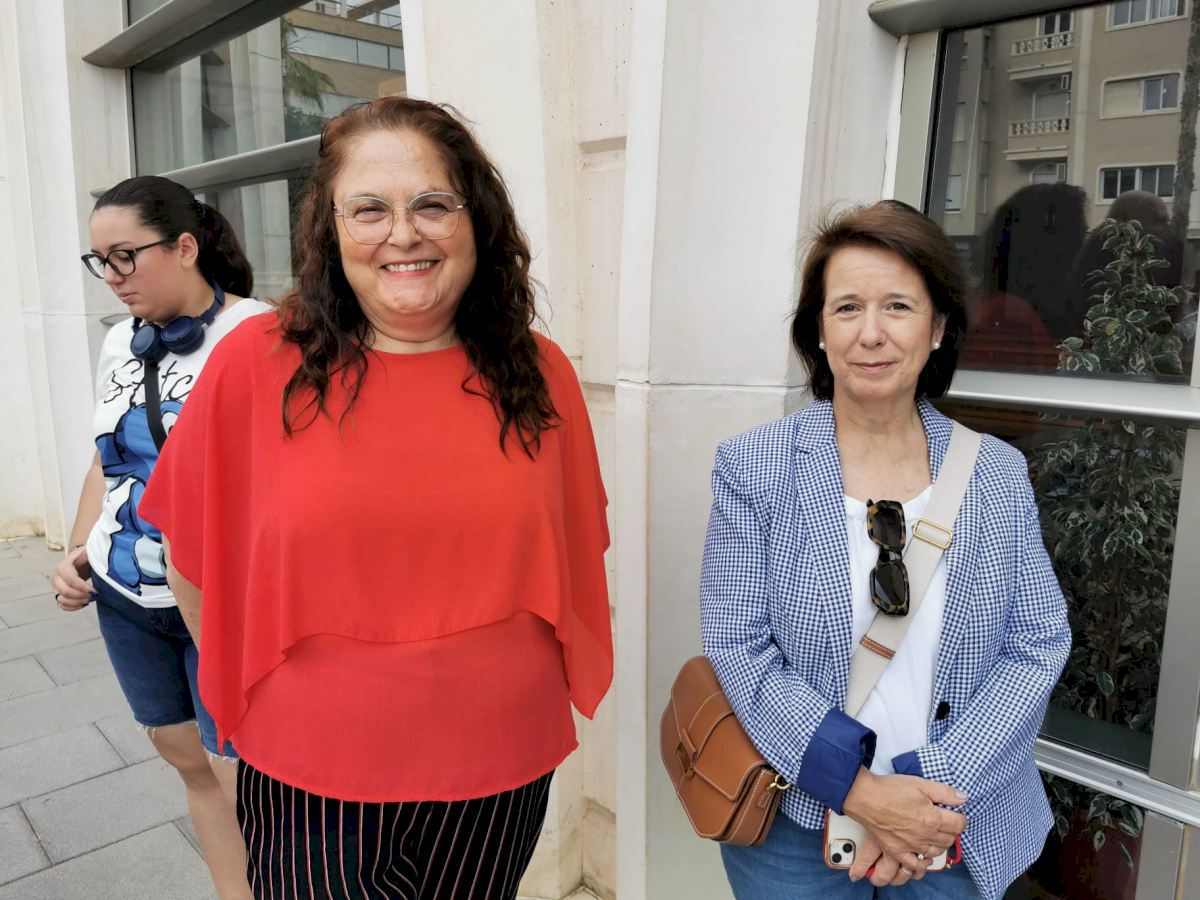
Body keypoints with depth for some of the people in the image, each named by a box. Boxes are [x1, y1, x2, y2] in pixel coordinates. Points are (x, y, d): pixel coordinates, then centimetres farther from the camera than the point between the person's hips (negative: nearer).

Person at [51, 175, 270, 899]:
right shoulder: (119, 345, 9)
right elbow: (108, 460, 20)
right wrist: (80, 550, 8)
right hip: (128, 599, 7)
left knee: (241, 779, -1)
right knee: (188, 760, 18)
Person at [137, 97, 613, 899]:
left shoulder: (540, 374, -5)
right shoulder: (256, 364, -11)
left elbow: (576, 555, 6)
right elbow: (194, 553, 0)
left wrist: (516, 683, 4)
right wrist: (247, 693, 4)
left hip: (505, 772, 3)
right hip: (310, 781, -2)